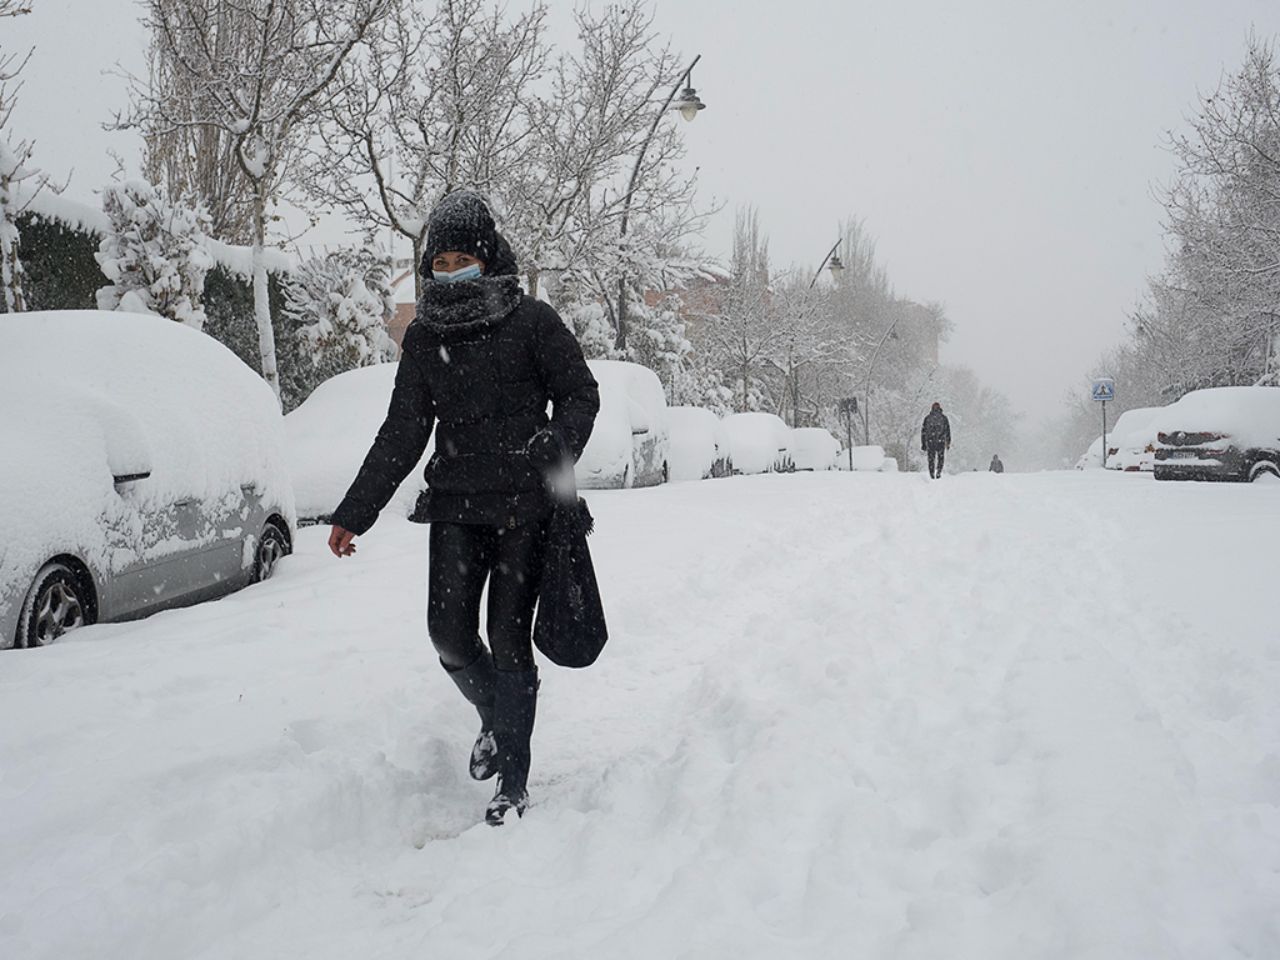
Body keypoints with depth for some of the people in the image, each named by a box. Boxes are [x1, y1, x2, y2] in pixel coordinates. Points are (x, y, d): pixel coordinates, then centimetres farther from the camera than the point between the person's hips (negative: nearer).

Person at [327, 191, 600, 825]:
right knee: (449, 632, -5)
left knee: (508, 636, -4)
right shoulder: (424, 338, 9)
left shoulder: (532, 322, -2)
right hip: (457, 504, 4)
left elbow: (580, 395, 2)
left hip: (525, 506, -3)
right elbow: (402, 434, 11)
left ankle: (513, 783, 7)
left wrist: (554, 448, -18)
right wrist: (353, 513, 8)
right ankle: (495, 719, 27)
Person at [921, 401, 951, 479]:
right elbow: (947, 431, 3)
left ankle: (932, 476, 5)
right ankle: (938, 472, -5)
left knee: (931, 459, 10)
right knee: (941, 458, 16)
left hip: (930, 441, 1)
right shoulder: (944, 418, 3)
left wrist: (923, 444, 10)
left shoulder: (927, 418, 6)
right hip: (941, 441, -1)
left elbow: (923, 431, 6)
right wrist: (948, 443, 9)